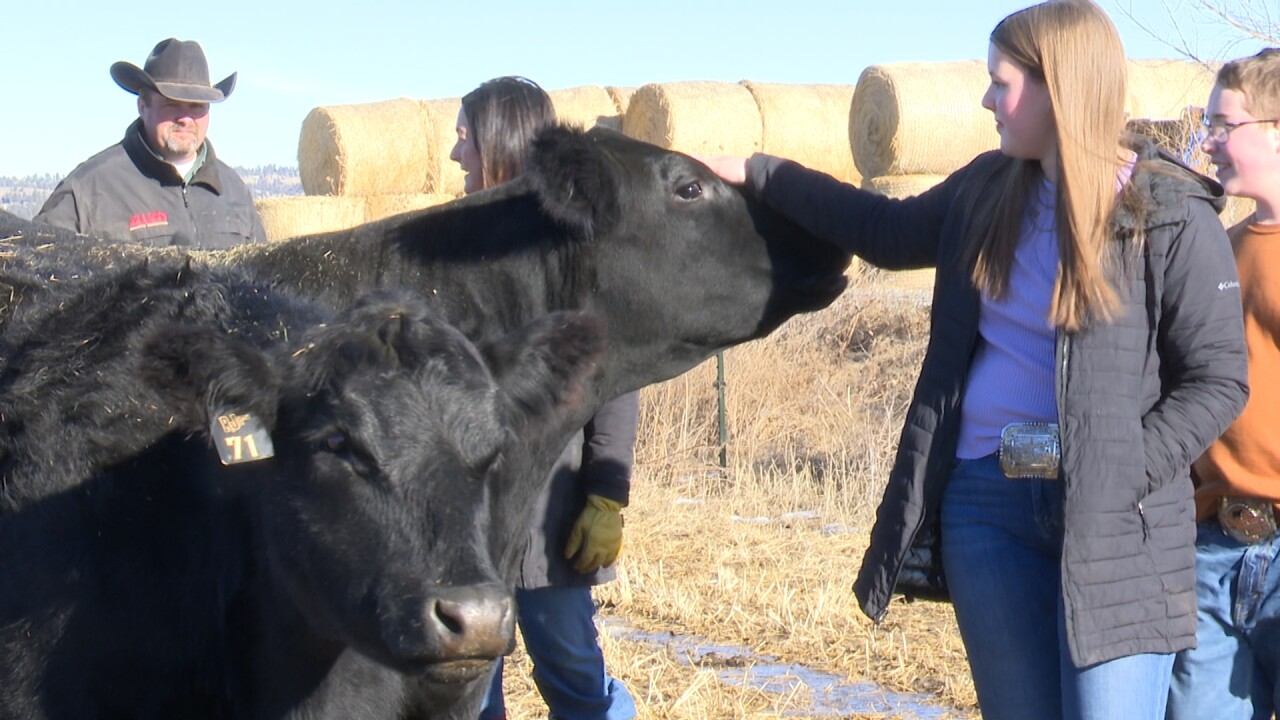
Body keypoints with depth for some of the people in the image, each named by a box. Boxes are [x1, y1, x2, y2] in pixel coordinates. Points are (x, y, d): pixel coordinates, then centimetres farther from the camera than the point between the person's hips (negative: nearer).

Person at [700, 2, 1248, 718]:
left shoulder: (1173, 217, -9)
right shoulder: (990, 189, 8)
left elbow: (1219, 379, -7)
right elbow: (889, 231, 25)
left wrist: (1127, 473, -16)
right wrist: (758, 173, 25)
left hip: (1112, 520, -5)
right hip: (985, 499, 5)